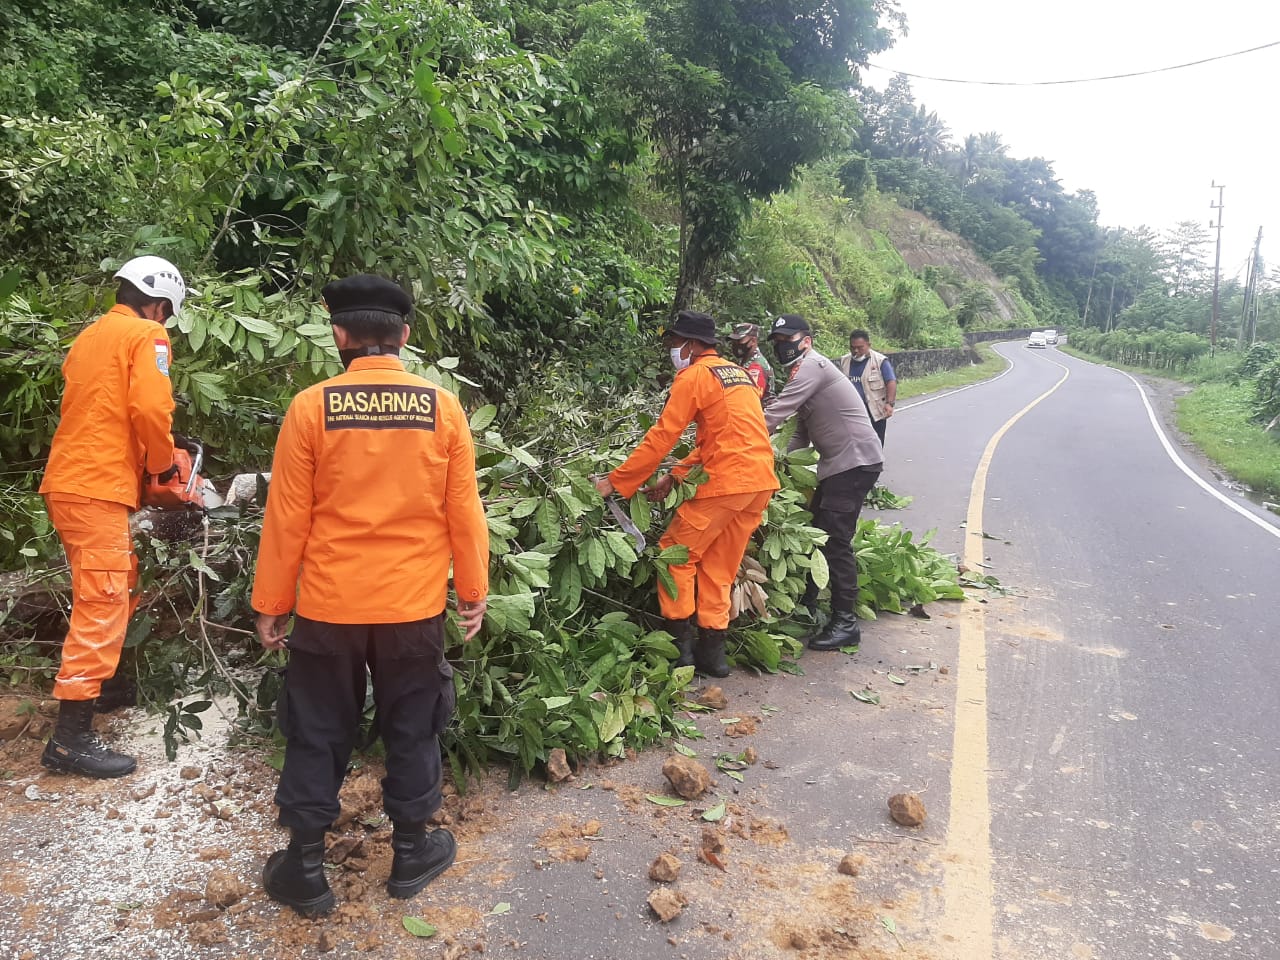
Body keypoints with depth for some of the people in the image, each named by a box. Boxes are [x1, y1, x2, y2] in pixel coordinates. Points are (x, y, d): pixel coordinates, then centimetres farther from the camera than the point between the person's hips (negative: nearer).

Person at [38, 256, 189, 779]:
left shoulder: (90, 335, 21)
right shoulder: (147, 335, -5)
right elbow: (150, 410, -17)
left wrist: (144, 461, 17)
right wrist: (164, 463, 0)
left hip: (69, 482, 9)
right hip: (97, 488, -9)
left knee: (120, 589, 22)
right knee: (101, 608, -9)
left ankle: (104, 683, 36)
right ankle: (71, 738, -8)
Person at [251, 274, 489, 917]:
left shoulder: (311, 407, -10)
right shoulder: (443, 408, -7)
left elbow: (287, 518, -7)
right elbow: (463, 513, -3)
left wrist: (270, 604, 4)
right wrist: (474, 592, 9)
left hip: (327, 606, 0)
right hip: (415, 605, 1)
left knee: (319, 734, 15)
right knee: (412, 729, 17)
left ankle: (305, 869, 27)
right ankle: (410, 853, 31)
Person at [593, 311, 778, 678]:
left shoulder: (694, 375, -4)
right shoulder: (737, 372, 22)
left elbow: (661, 437, -8)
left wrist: (615, 482, -4)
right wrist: (674, 477, 16)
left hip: (727, 481, -8)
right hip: (761, 481, 8)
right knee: (720, 566, 14)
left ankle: (680, 643, 6)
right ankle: (711, 650, 17)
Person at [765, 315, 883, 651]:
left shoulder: (811, 366, -13)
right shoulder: (807, 371, 19)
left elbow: (776, 414, -22)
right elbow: (801, 433, 18)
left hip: (855, 461, -11)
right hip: (838, 463, 11)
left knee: (835, 540, -11)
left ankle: (845, 623, -4)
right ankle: (806, 606, 27)